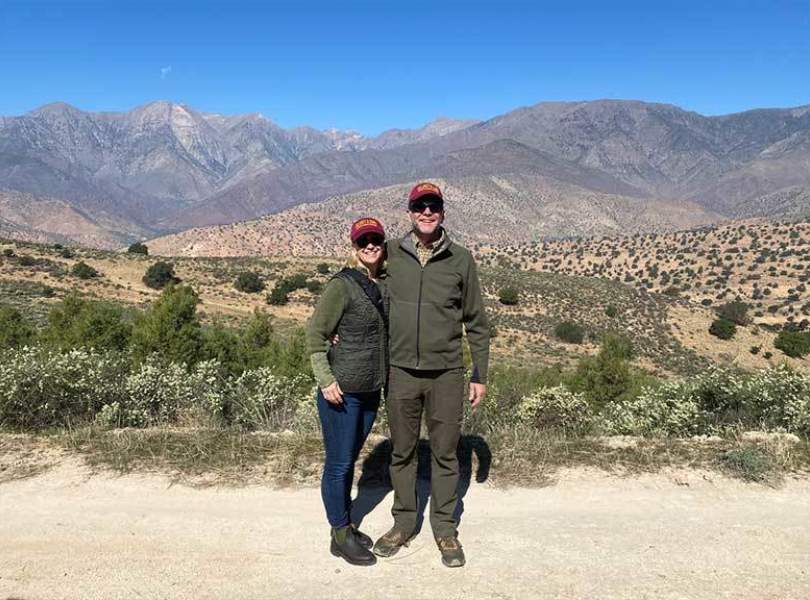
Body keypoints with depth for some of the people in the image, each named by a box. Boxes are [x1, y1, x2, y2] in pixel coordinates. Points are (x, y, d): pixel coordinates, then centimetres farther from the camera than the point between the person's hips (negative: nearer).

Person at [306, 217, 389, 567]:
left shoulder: (384, 284, 6)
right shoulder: (342, 285, -14)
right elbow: (315, 333, -13)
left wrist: (384, 379, 12)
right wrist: (326, 380, -17)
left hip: (371, 390, 7)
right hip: (342, 391, -7)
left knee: (350, 459, 20)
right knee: (339, 463, 6)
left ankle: (345, 525, 35)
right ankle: (340, 537, 22)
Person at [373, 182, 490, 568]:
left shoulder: (461, 260, 0)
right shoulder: (391, 255, 1)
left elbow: (476, 323, 5)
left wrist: (480, 375, 5)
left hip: (447, 374, 0)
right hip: (400, 372, 1)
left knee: (445, 453, 10)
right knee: (402, 452, 13)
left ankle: (445, 528, 27)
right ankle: (404, 523, 31)